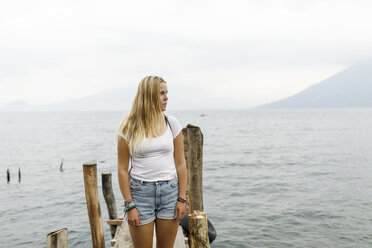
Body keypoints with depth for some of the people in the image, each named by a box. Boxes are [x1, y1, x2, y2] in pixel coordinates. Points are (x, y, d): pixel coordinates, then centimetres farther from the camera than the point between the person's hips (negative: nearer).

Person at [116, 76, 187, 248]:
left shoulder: (172, 123, 1)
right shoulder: (128, 128, -5)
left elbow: (180, 164, 4)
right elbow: (122, 169, -3)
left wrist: (182, 198, 0)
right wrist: (129, 205, -7)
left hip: (170, 191, 2)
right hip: (140, 192, -2)